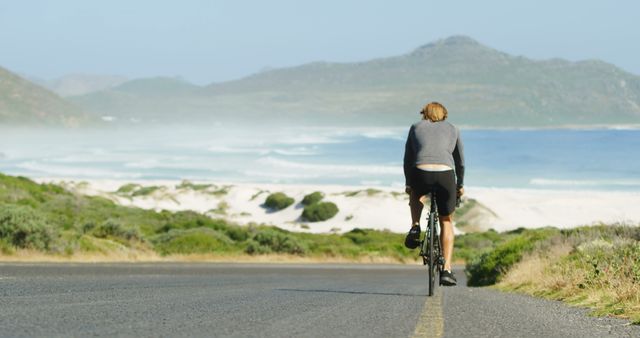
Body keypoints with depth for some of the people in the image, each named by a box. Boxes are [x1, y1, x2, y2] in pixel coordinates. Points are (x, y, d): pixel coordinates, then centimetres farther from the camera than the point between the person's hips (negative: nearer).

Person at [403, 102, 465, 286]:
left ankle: (415, 227, 17)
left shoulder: (416, 127, 22)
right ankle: (447, 270, 11)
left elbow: (408, 159, 24)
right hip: (446, 175, 0)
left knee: (416, 192, 39)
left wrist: (408, 184, 36)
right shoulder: (453, 129, 24)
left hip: (421, 174, 0)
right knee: (447, 222, 20)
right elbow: (460, 161, 31)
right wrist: (460, 185, 44)